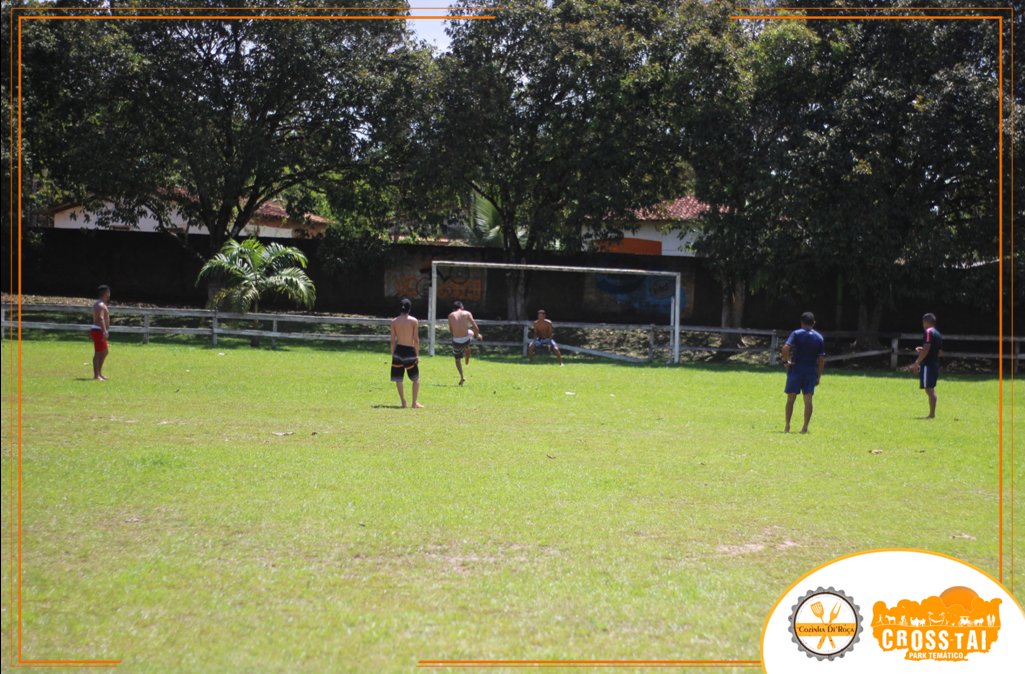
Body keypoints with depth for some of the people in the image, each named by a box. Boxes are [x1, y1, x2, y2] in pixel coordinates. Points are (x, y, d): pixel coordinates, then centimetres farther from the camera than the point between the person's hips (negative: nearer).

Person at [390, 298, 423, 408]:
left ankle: (403, 402, 4)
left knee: (398, 379, 9)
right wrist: (417, 355, 0)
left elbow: (392, 340, 2)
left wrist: (392, 355, 9)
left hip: (398, 350, 1)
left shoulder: (394, 322, 1)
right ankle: (414, 402, 5)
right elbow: (416, 340, -7)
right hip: (410, 351, -1)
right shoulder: (414, 321, -5)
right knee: (416, 379, 11)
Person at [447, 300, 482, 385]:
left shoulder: (451, 316, 5)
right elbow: (475, 327, -1)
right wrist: (478, 335, 18)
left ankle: (462, 376, 4)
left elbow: (451, 331, 12)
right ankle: (467, 361, 52)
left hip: (456, 341, 0)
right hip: (466, 340, 0)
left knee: (457, 359, 23)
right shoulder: (467, 314, 1)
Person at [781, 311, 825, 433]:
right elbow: (821, 359, 5)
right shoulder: (819, 338, 6)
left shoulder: (796, 334, -3)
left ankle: (787, 426, 6)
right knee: (808, 399, 1)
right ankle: (805, 427, -3)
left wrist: (786, 361, -6)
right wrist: (818, 376, 10)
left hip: (796, 369, -2)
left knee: (791, 398, 6)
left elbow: (786, 348, -20)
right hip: (811, 372, 2)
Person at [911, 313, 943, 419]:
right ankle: (932, 413, 17)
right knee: (931, 390, 15)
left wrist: (917, 363, -18)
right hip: (935, 364, 9)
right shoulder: (938, 334, 16)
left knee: (929, 389, -9)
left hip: (927, 365, -9)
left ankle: (932, 414, -12)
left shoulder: (929, 332, -11)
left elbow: (926, 349, -20)